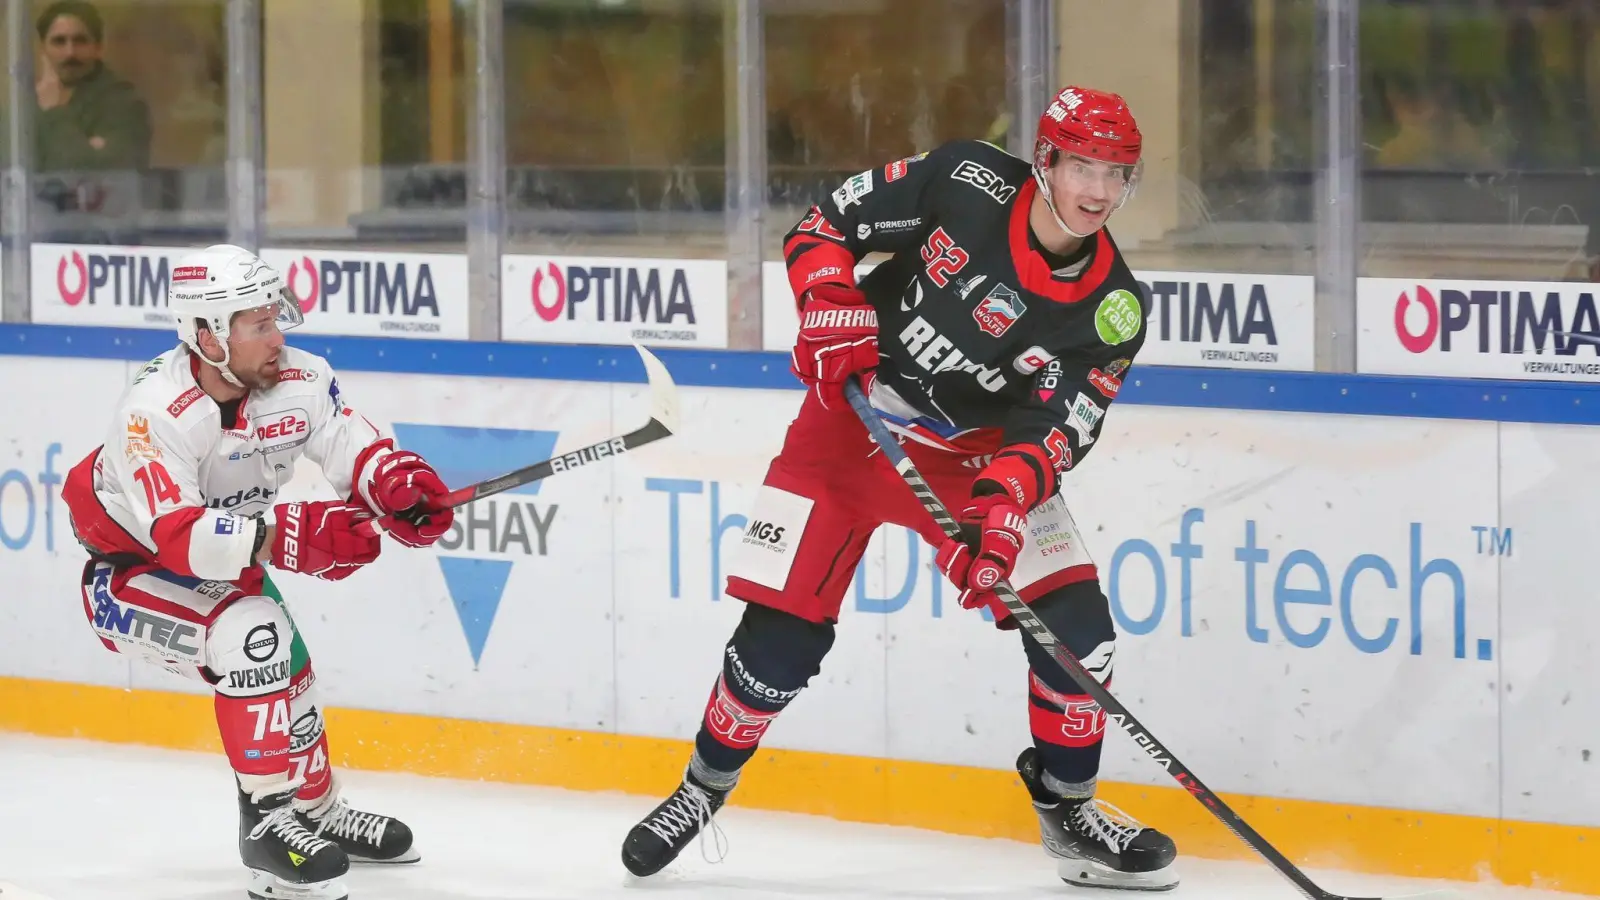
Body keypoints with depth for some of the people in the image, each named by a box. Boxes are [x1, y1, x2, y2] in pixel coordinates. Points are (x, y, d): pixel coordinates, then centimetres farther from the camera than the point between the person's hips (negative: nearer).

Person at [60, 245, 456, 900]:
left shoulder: (299, 380, -15)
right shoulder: (155, 411, -34)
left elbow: (360, 453, -10)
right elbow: (177, 536, -42)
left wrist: (403, 485, -35)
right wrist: (288, 535, -53)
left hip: (223, 563, 8)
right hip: (128, 573, -8)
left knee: (286, 671, 14)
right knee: (252, 634, -28)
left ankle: (317, 810, 41)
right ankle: (266, 823, -18)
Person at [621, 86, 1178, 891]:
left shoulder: (1109, 310, -15)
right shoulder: (967, 183, -18)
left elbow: (1054, 432, -20)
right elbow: (824, 226, -8)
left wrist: (1005, 502, -38)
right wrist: (832, 310, -25)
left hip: (974, 452, 2)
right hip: (848, 424, -2)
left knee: (1075, 623, -11)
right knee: (780, 634, -7)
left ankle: (1068, 809, 11)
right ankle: (702, 790, 18)